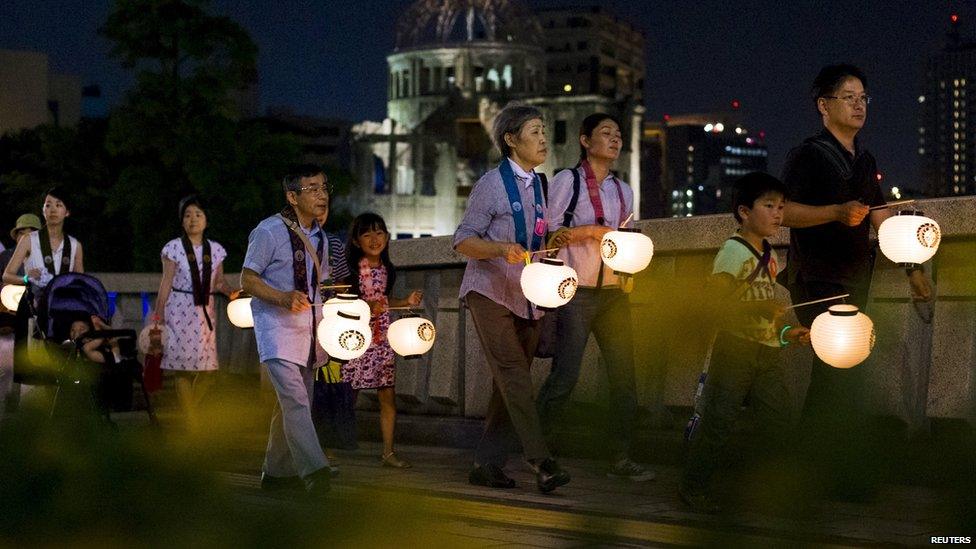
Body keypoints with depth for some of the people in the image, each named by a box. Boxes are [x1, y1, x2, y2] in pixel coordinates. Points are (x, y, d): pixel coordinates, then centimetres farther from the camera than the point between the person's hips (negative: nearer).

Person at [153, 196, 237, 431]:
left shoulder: (215, 250, 11)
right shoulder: (174, 248, 1)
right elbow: (166, 284, -1)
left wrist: (232, 292, -6)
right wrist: (158, 317, -4)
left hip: (205, 312, 4)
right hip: (180, 311, -4)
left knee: (208, 368, -1)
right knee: (183, 367, -5)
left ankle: (188, 409, 22)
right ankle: (192, 424, 0)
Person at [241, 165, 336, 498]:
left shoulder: (319, 237, 15)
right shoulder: (269, 231, -7)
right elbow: (247, 279, -9)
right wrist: (283, 298, -23)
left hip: (309, 330, 8)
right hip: (277, 326, -8)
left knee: (295, 403, 10)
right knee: (295, 399, -19)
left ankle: (277, 471, 21)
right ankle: (314, 470, -26)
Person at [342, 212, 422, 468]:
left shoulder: (386, 269, 10)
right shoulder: (351, 269, -8)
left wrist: (407, 302, 9)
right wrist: (366, 307, -24)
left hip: (382, 339, 6)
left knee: (388, 396, 4)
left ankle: (388, 452, 11)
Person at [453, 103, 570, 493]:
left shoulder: (539, 185, 15)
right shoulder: (492, 184, -6)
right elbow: (463, 240, -9)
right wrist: (502, 249, -25)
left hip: (527, 297, 7)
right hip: (491, 293, -7)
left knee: (509, 383, 5)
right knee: (514, 373, -17)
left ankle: (487, 465, 10)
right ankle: (540, 461, -24)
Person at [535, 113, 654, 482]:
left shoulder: (623, 190, 17)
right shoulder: (567, 180, 0)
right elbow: (549, 231, -5)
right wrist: (590, 231, -14)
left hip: (613, 292, 6)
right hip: (576, 293, -6)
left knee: (624, 375, 1)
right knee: (565, 376, -10)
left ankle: (620, 459, 7)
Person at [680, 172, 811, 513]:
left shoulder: (769, 254, 16)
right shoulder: (733, 251, -10)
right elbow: (716, 300, -20)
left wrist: (785, 332, 13)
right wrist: (759, 310, -26)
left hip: (767, 350, 8)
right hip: (735, 348, -8)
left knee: (778, 420, 6)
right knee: (719, 419, -5)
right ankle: (694, 485, 7)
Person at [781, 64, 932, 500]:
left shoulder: (864, 161, 17)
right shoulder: (807, 156, -6)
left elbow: (882, 218, 20)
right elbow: (784, 211, -17)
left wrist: (912, 269, 16)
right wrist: (838, 212, -27)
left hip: (852, 282, 8)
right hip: (818, 280, -8)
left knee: (830, 377, 12)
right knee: (845, 376, -12)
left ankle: (806, 465, 21)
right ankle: (849, 476, -7)